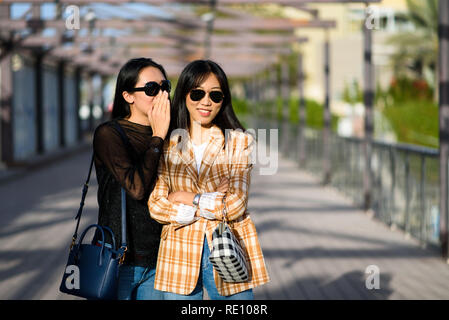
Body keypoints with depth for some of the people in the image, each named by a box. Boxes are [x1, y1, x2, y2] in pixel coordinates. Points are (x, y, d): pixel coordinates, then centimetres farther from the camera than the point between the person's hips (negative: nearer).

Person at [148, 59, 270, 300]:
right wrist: (212, 204, -10)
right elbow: (156, 206, -4)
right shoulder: (167, 144, 5)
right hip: (180, 257, 1)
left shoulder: (239, 142, 2)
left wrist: (189, 199, -7)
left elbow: (236, 205, -7)